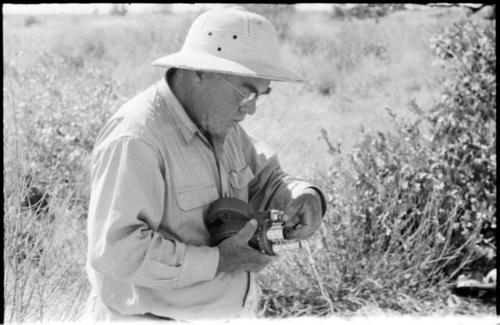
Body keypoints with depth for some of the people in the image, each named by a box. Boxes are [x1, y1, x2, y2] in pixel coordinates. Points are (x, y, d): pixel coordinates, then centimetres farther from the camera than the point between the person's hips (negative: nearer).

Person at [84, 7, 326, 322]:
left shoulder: (218, 122, 7)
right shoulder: (134, 140, -21)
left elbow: (265, 179, 18)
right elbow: (115, 249, -26)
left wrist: (304, 197, -4)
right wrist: (217, 262, -22)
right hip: (153, 317, -8)